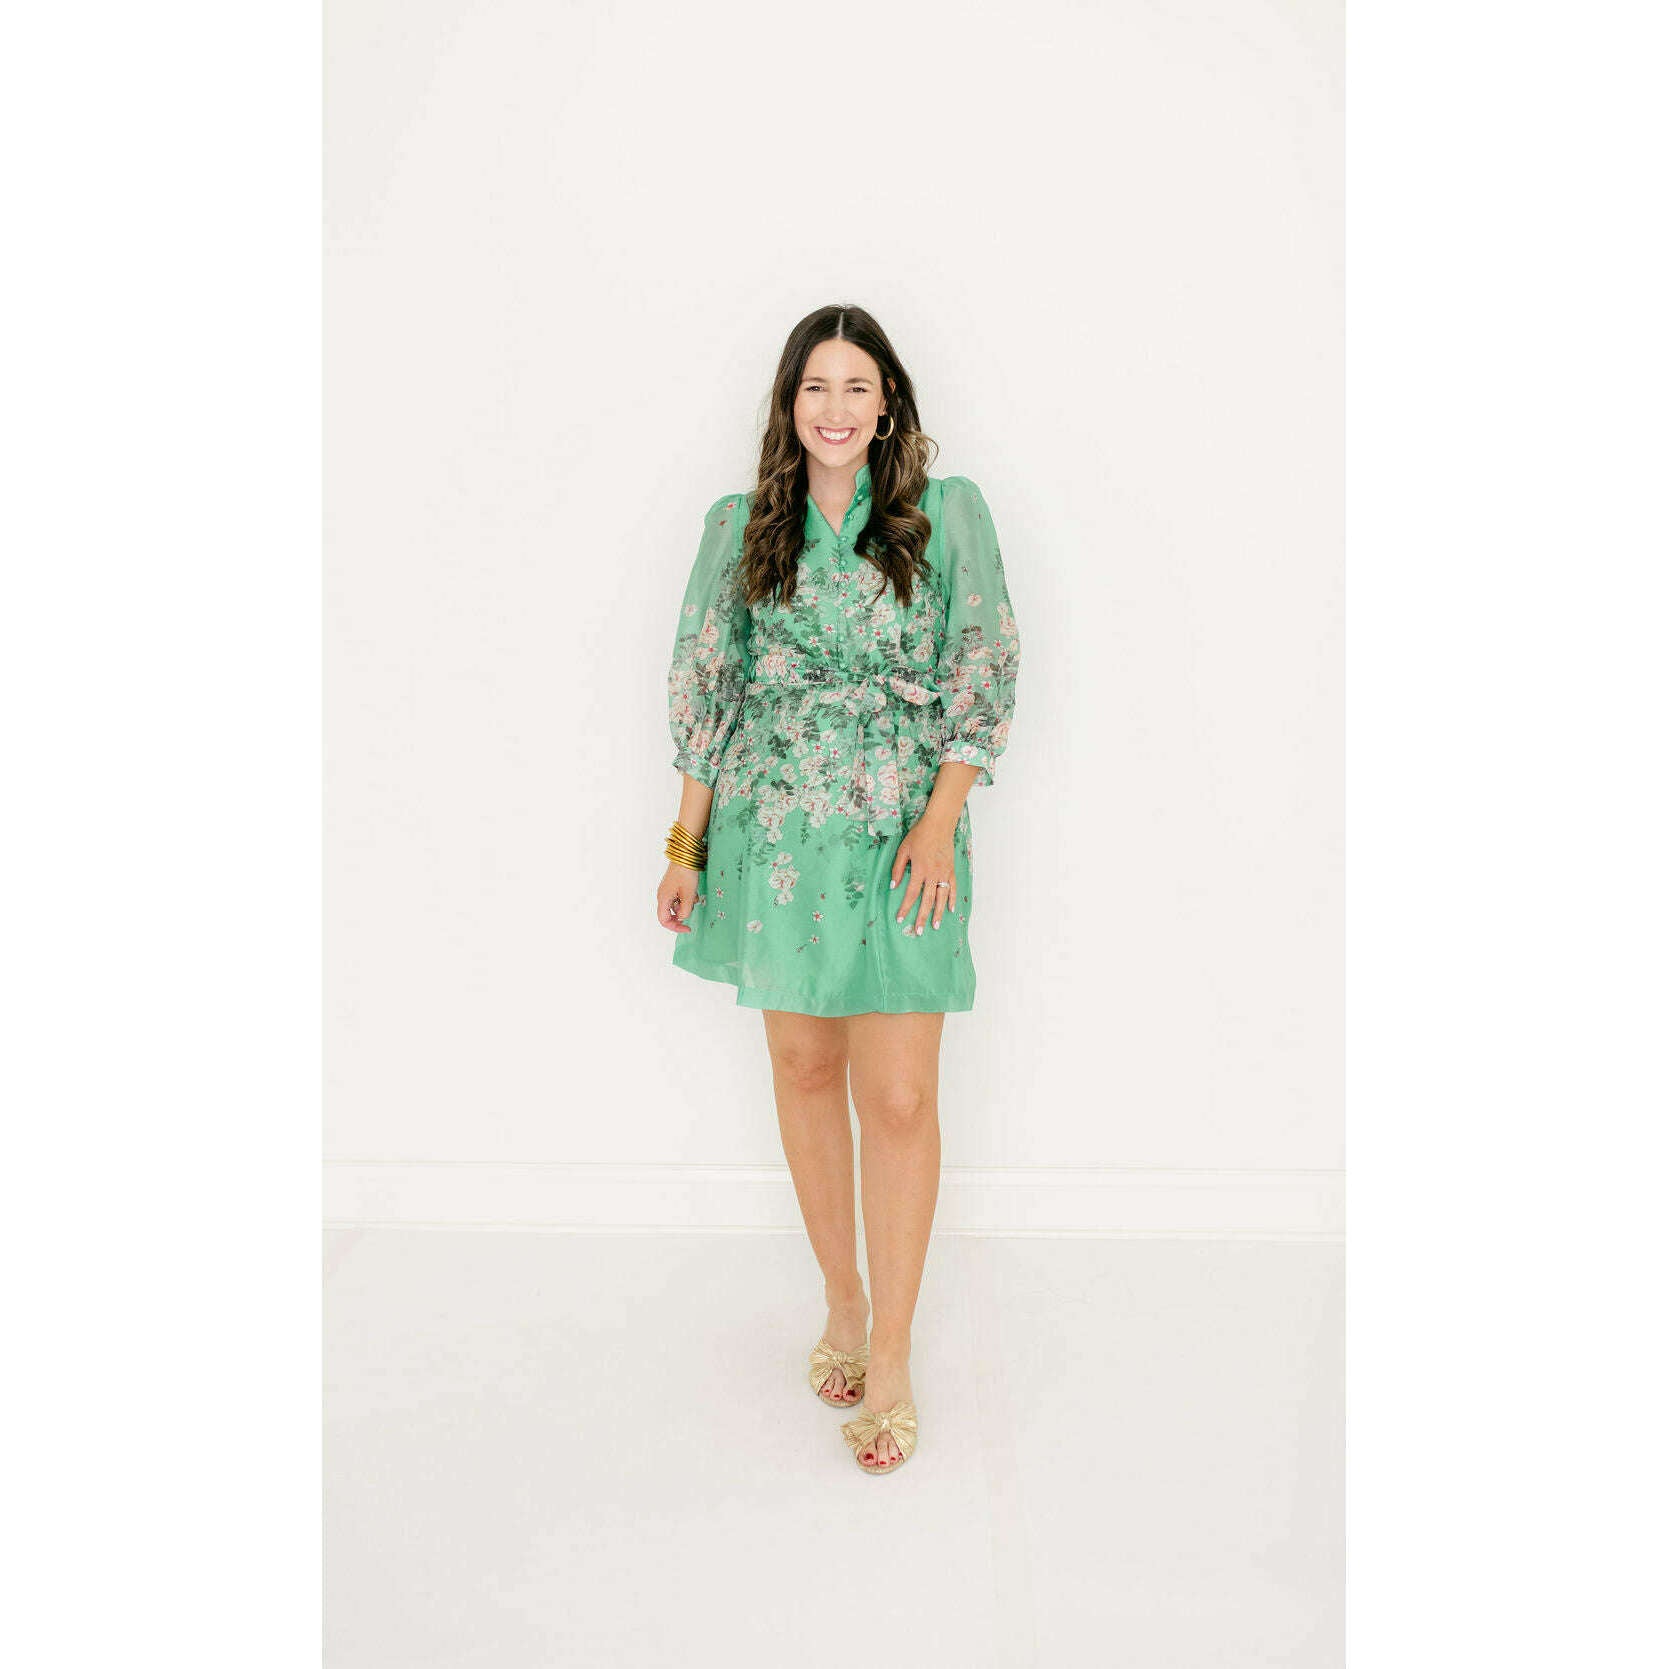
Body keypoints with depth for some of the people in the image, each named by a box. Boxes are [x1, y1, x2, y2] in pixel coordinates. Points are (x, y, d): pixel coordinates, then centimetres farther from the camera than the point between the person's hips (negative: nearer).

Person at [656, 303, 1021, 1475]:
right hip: (772, 832, 3)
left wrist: (941, 821, -10)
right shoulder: (740, 527, 9)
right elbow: (704, 685, 10)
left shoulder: (948, 514, 3)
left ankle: (892, 1359, 12)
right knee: (803, 1068, 11)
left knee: (899, 1099, -4)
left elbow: (987, 672, 0)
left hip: (899, 836, -2)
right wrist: (687, 845, 6)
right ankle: (842, 1302, 31)